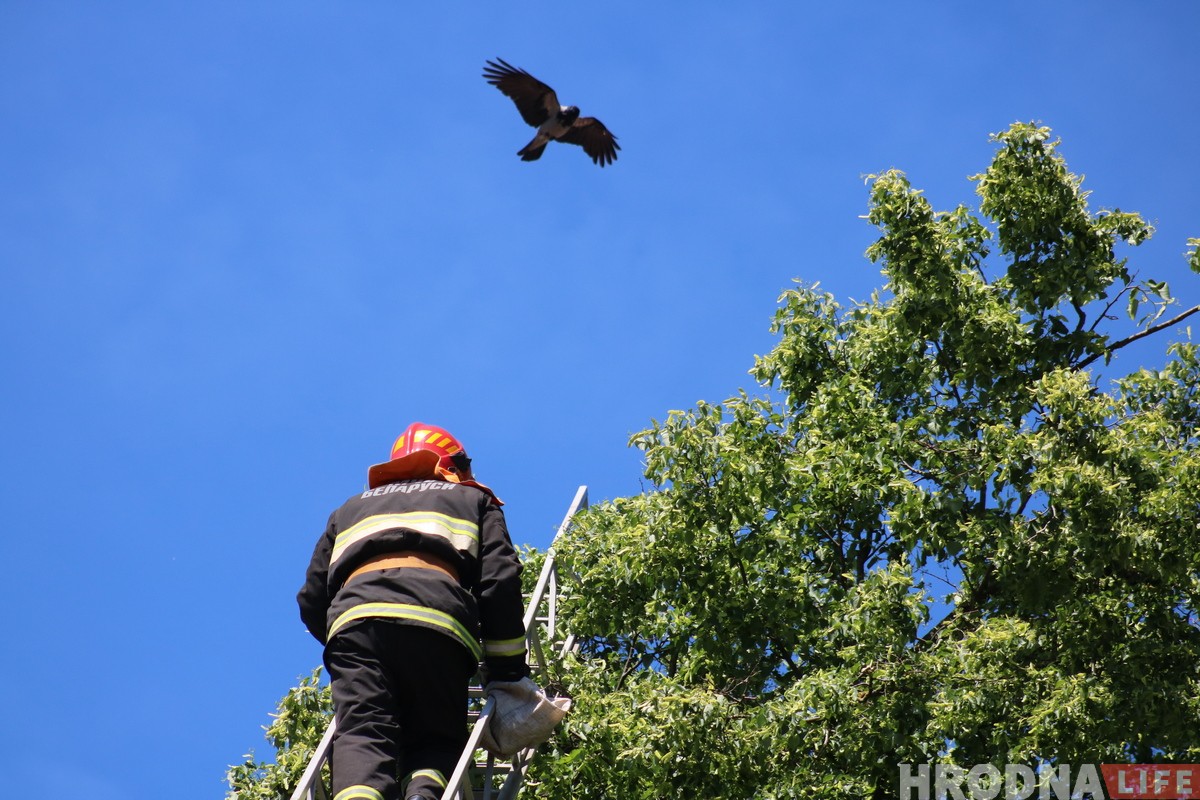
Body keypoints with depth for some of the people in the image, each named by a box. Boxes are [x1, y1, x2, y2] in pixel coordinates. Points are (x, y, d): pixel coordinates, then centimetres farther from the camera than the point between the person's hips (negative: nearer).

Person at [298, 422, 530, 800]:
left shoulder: (351, 509, 40)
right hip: (437, 623, -1)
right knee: (436, 740, 8)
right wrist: (507, 670, 14)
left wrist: (340, 643, 47)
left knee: (361, 738, -12)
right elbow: (500, 581, 14)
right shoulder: (472, 500, 33)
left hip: (355, 617, 1)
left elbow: (312, 601, 31)